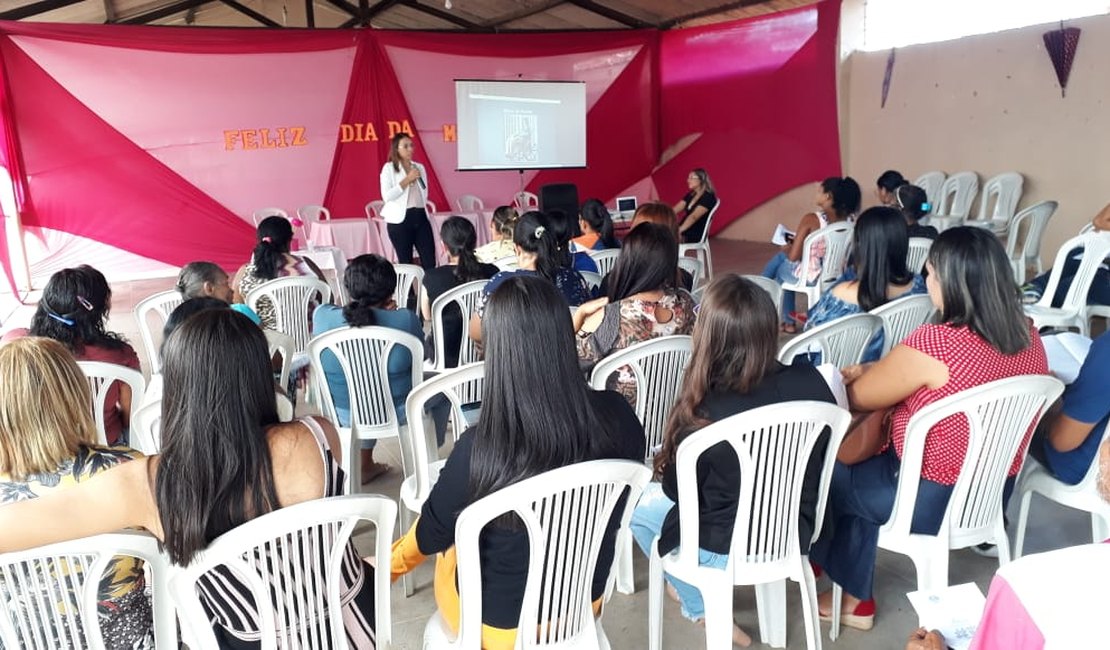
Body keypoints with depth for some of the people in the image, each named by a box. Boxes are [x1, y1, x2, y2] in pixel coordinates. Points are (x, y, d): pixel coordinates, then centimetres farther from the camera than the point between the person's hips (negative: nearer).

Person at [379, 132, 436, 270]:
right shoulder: (389, 168, -2)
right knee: (406, 262, 3)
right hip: (400, 220, -4)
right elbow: (387, 196, -13)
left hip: (421, 217, 4)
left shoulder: (420, 167, 13)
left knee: (430, 261, -3)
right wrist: (407, 179, -13)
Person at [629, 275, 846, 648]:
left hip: (727, 550, -5)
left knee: (637, 502, 18)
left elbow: (676, 491, -12)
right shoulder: (813, 383, -16)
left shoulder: (703, 413, -28)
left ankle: (703, 608, 22)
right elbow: (817, 456, 1)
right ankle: (705, 600, 34)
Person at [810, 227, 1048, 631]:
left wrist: (856, 375, 8)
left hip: (931, 500, -7)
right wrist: (874, 370, 7)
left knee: (828, 475, 18)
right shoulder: (1028, 337, -5)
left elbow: (858, 397, -14)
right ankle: (854, 599, 32)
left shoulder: (934, 344, -30)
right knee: (859, 474, 25)